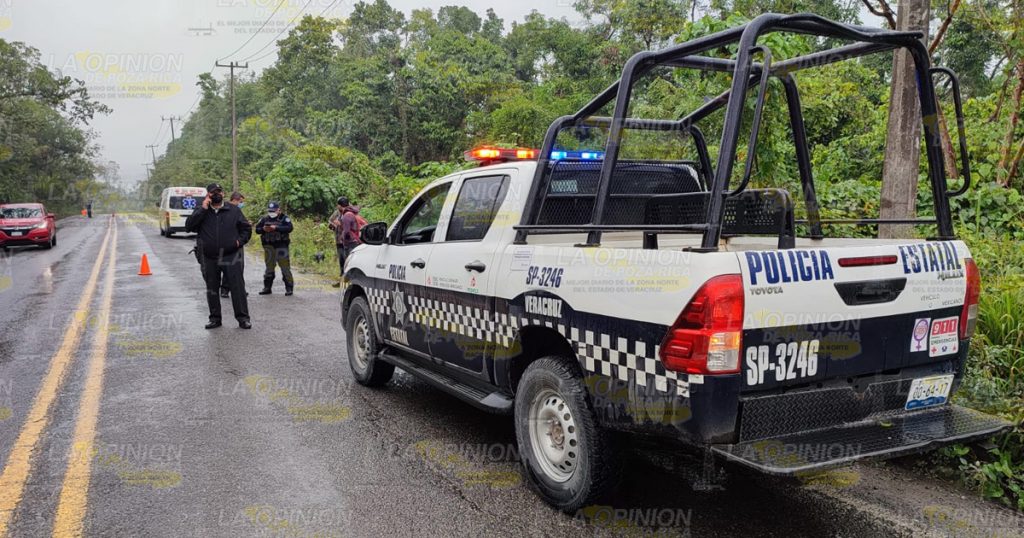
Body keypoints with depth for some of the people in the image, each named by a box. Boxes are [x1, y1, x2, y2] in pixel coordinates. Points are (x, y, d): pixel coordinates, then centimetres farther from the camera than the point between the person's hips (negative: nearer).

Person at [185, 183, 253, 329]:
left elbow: (246, 228, 12)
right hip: (210, 259, 2)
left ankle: (243, 318, -1)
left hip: (231, 257, -2)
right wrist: (203, 209, -12)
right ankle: (215, 318, 20)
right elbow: (188, 226, -9)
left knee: (237, 287, -6)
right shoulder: (201, 212, 6)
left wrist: (240, 241, -3)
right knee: (212, 290, 9)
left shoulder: (233, 210, 5)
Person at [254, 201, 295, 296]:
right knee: (269, 267, 12)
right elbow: (257, 229, 10)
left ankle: (289, 288, 0)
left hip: (281, 246, -4)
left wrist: (276, 228, -22)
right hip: (268, 246, 4)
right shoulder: (264, 219, 11)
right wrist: (263, 229, -12)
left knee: (285, 267, -6)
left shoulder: (284, 218, -2)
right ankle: (267, 287, 21)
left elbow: (289, 228, -17)